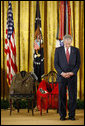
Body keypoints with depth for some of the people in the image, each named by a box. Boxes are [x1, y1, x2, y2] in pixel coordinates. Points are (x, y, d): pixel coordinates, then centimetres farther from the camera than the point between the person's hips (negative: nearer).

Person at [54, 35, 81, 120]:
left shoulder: (76, 50, 5)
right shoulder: (58, 50, 3)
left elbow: (78, 64, 3)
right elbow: (56, 64, 0)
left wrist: (71, 73, -10)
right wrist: (62, 73, -12)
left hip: (72, 76, 1)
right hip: (61, 76, 0)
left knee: (73, 96, 1)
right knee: (62, 96, 1)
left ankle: (72, 115, 9)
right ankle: (62, 115, 8)